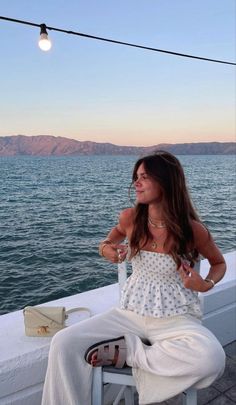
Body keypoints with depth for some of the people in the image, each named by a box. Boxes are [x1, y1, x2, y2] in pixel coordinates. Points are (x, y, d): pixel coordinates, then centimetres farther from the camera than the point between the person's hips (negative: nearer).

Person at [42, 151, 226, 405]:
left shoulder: (192, 230, -14)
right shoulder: (130, 218, -7)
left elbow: (219, 263, 6)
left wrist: (206, 285, -13)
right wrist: (105, 247, 0)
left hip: (176, 319, -1)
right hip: (131, 314, 2)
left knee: (212, 359, -33)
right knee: (63, 343, -17)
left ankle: (127, 352, -12)